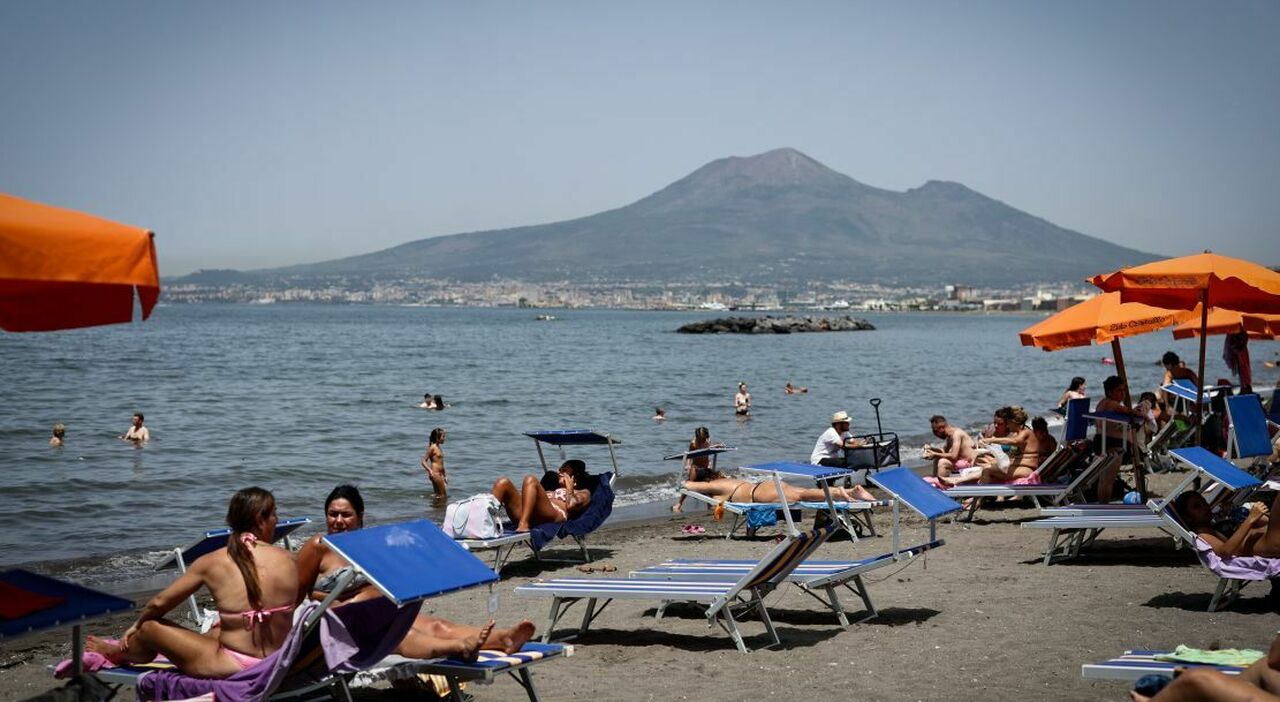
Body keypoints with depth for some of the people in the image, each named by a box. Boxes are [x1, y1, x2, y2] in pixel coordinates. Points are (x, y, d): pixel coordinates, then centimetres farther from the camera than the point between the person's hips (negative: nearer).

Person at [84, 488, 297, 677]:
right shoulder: (287, 560, -3)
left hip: (233, 670, -4)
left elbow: (160, 602, 3)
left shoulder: (212, 563, -8)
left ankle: (117, 651, 51)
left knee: (150, 628, 18)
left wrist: (137, 625, 26)